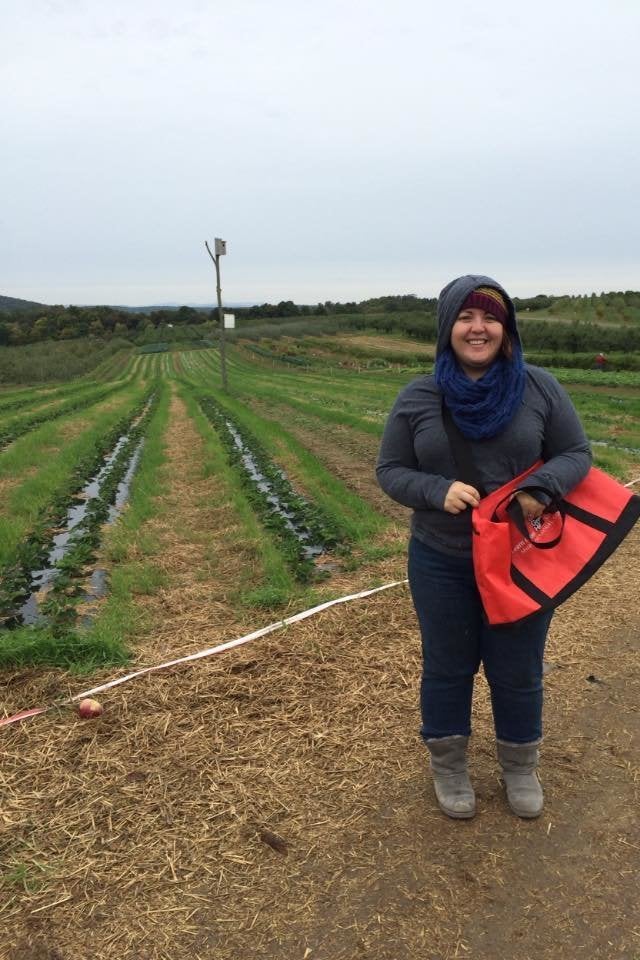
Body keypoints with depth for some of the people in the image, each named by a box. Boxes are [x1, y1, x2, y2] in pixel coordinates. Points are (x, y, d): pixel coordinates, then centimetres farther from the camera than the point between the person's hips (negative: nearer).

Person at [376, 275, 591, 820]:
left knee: (518, 671, 16)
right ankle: (449, 766, 40)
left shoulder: (539, 387, -6)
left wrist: (543, 487, -22)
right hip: (441, 563, 0)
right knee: (447, 669, 16)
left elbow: (577, 453, -1)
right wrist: (439, 490, -22)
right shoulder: (417, 399, -6)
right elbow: (390, 472, -2)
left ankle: (520, 767, 42)